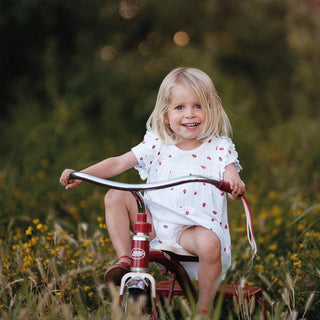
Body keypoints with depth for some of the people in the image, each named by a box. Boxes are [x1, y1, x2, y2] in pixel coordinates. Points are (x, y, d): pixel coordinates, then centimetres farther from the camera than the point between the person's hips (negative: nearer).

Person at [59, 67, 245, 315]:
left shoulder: (218, 148, -1)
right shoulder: (158, 145, 5)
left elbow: (231, 176, -13)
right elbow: (118, 163, 1)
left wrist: (235, 185, -39)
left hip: (196, 227, -3)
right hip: (155, 222, 3)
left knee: (210, 243, -35)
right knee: (116, 197, -8)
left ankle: (204, 309, -12)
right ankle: (125, 259, -8)